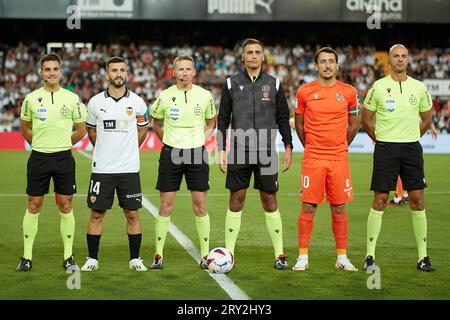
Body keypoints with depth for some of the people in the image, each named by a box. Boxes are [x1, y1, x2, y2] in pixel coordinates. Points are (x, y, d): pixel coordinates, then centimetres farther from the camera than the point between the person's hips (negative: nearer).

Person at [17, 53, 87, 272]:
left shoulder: (72, 98, 1)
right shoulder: (31, 98, 2)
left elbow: (81, 130, 10)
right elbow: (24, 129, 15)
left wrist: (62, 144, 9)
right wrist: (41, 144, 11)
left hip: (63, 158, 0)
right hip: (38, 158, 0)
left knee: (65, 206, 2)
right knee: (34, 206, 2)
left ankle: (68, 257, 11)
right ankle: (27, 257, 10)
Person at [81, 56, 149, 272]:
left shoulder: (136, 102, 1)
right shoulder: (95, 102, 1)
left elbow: (143, 129, 17)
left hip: (129, 168, 0)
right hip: (101, 168, 0)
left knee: (132, 214, 2)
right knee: (96, 214, 3)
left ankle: (135, 259, 13)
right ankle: (92, 258, 13)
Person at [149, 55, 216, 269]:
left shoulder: (204, 96, 1)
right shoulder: (165, 96, -1)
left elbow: (211, 123, 17)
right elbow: (156, 123, 15)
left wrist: (201, 140, 5)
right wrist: (166, 141, 5)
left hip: (197, 154, 1)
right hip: (171, 153, 0)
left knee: (200, 206, 1)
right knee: (166, 205, 0)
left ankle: (205, 255, 9)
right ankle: (158, 255, 8)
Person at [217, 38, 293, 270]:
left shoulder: (274, 84, 6)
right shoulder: (231, 84, 5)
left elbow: (283, 118, 10)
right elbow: (223, 119, 7)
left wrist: (288, 148, 3)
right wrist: (221, 150, 0)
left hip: (266, 152, 0)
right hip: (239, 152, 0)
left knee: (270, 200, 2)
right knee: (236, 200, 2)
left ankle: (279, 255, 8)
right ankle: (228, 254, 9)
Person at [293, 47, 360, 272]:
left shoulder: (349, 92, 4)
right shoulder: (305, 91, 2)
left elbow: (354, 124, 15)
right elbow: (299, 123, 13)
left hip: (339, 159, 1)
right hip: (312, 159, -1)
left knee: (339, 209, 5)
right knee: (308, 207, -1)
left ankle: (342, 257, 13)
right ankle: (303, 257, 5)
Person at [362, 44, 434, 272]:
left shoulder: (419, 87, 6)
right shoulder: (378, 87, 0)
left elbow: (426, 120, 18)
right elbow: (366, 120, 7)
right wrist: (381, 140, 6)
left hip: (412, 148, 2)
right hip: (385, 148, -2)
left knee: (417, 200, 1)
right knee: (380, 200, -4)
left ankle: (423, 257, 9)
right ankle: (370, 256, 2)